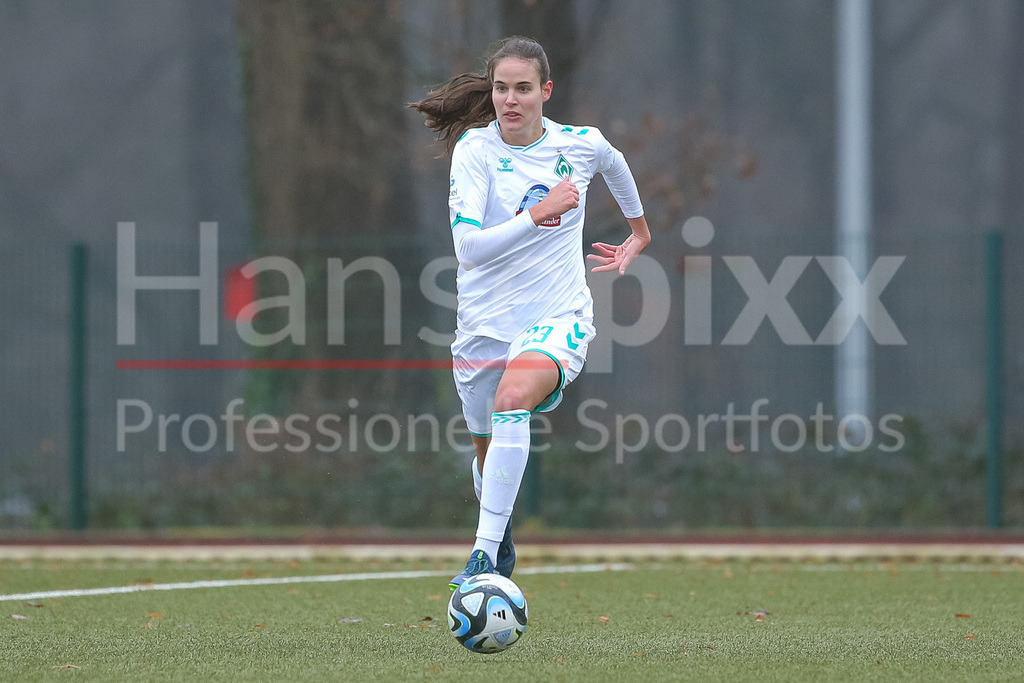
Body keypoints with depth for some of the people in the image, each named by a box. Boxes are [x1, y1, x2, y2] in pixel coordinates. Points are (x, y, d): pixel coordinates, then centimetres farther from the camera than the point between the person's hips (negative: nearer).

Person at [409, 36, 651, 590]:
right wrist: (537, 215, -30)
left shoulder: (583, 146, -4)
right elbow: (469, 246, -22)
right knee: (488, 449, 16)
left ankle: (485, 555, -35)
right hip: (485, 322, 2)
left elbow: (614, 164, 24)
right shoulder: (474, 149, -10)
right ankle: (501, 544, 49)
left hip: (558, 320, -2)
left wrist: (638, 230, 38)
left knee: (512, 400, -32)